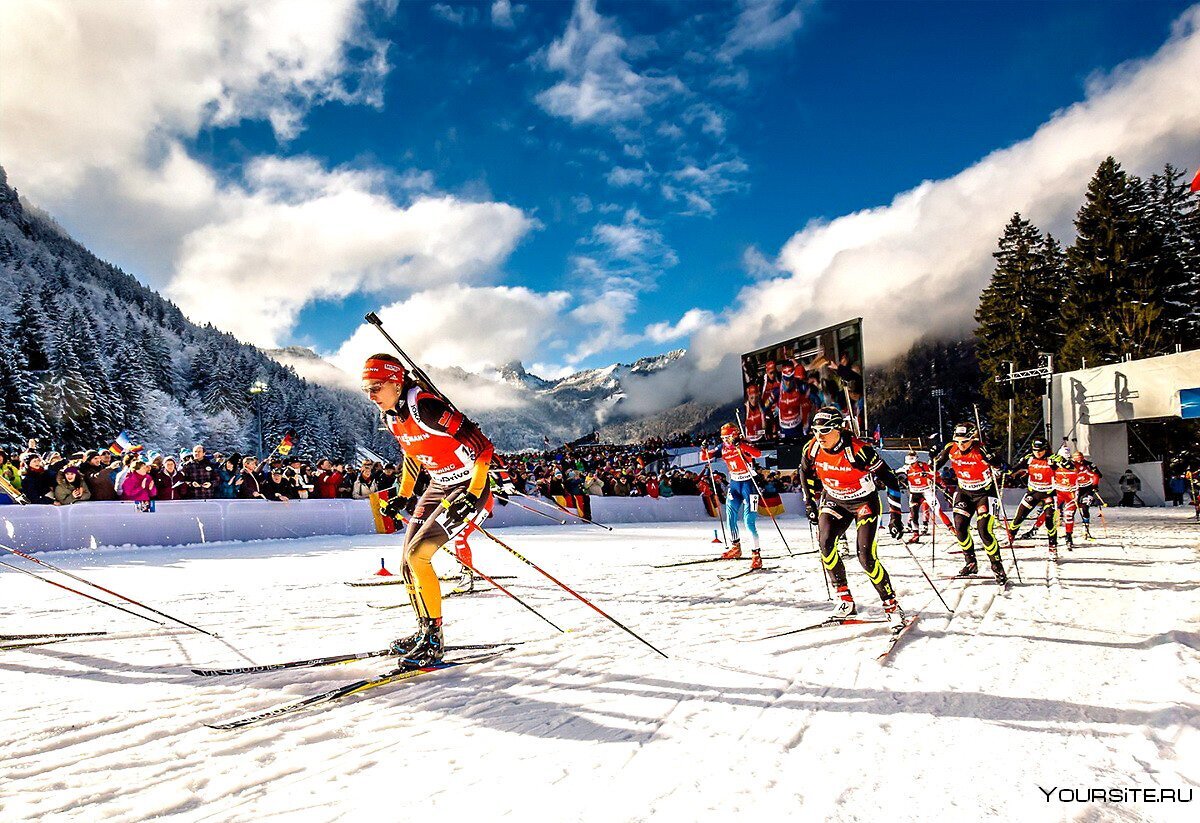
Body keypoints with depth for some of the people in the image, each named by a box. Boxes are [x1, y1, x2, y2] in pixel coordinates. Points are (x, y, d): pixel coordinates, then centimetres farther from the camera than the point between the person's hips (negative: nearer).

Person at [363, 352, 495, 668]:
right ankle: (425, 632, 24)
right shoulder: (391, 417, 2)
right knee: (408, 562, 6)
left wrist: (472, 495, -27)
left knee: (416, 554, -17)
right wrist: (401, 496, 18)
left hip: (469, 487, -9)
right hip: (437, 487, 9)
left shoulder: (426, 407, -25)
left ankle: (434, 640, -4)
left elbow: (482, 445, -25)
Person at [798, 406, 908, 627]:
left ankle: (892, 606, 3)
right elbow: (806, 473, 9)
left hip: (864, 502, -4)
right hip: (834, 501, 4)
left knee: (866, 556, -15)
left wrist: (895, 515, -19)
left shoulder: (859, 450, -28)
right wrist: (810, 503, 10)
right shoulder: (812, 449, -15)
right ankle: (845, 600, -6)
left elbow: (890, 479, -19)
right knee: (825, 543, -20)